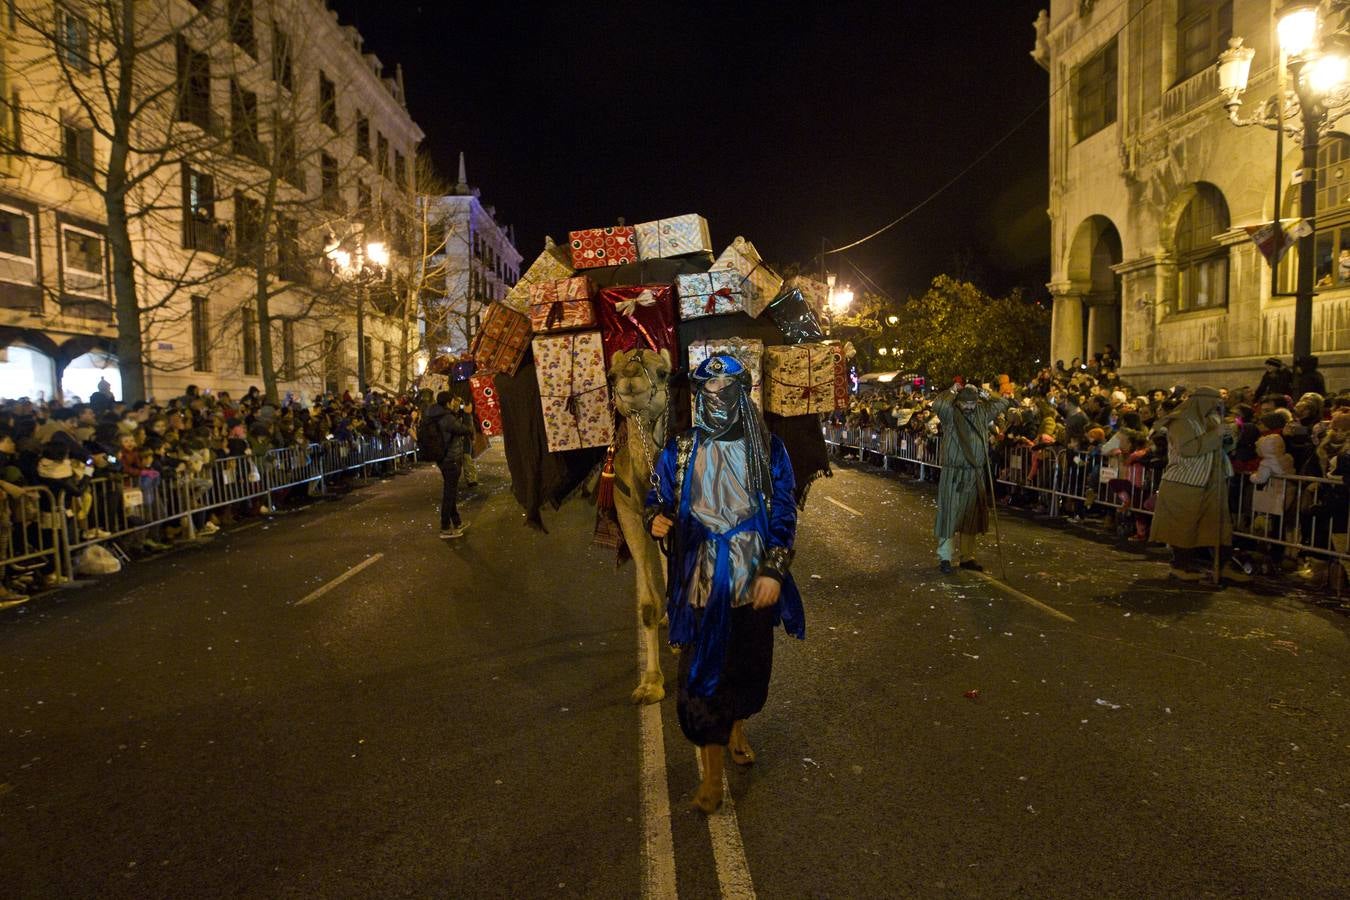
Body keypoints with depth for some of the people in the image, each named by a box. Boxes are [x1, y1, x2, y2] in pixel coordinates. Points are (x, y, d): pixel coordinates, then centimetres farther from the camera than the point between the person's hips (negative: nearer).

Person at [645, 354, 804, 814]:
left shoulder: (767, 449, -2)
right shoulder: (679, 451, -1)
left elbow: (784, 513, -2)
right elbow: (657, 500, 6)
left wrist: (773, 572, -9)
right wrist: (657, 520, -18)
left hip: (753, 580, 1)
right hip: (700, 582, -1)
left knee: (749, 665, 15)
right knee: (702, 672, 0)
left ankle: (736, 729, 46)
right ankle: (712, 772, 16)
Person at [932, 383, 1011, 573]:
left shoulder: (982, 413, 8)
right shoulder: (950, 414, -8)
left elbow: (1003, 403, 17)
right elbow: (937, 404, -28)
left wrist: (984, 395, 5)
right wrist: (952, 392, -11)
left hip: (977, 475, 6)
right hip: (954, 474, -5)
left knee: (971, 517, 12)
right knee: (950, 515, -1)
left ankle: (967, 557, 23)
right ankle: (944, 557, 8)